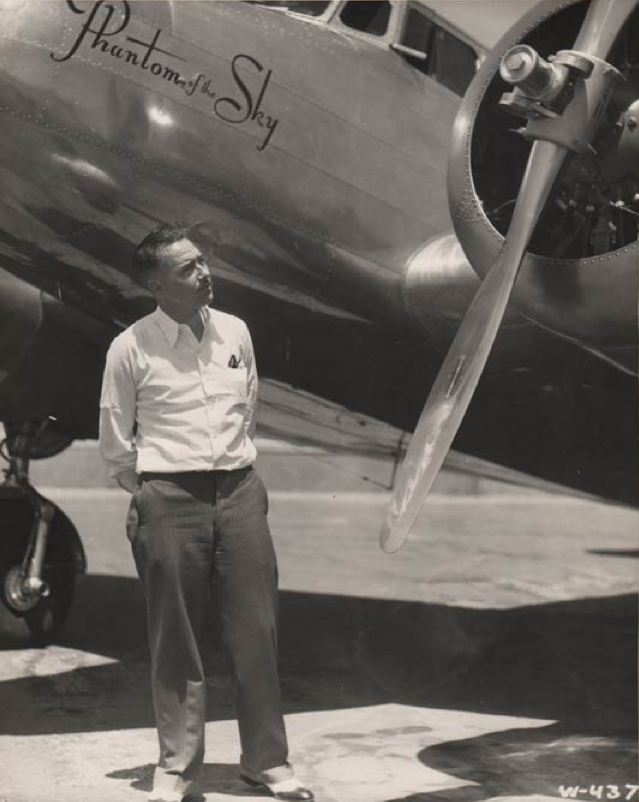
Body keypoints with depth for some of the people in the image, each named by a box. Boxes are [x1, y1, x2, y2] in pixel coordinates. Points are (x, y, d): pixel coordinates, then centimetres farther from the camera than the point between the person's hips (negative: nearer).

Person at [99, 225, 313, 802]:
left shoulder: (235, 332, 7)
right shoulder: (131, 349, -5)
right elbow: (114, 442, 4)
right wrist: (148, 495, 8)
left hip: (240, 492, 3)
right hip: (169, 500, -3)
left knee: (256, 633, 4)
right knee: (176, 641, 3)